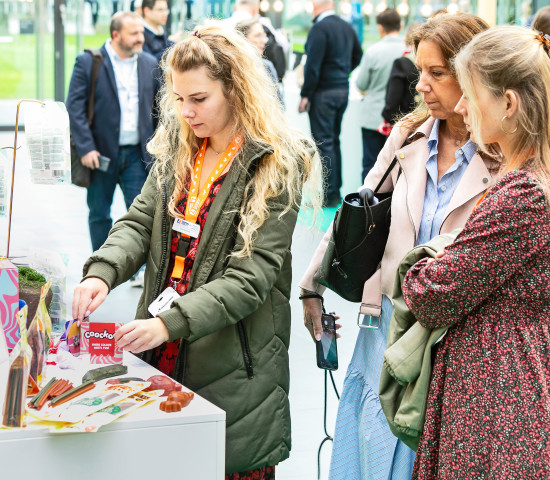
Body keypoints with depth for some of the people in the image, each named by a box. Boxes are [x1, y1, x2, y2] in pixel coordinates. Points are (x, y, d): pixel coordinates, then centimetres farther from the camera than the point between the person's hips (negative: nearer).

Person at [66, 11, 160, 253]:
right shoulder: (88, 62, -6)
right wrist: (85, 148, -15)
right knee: (99, 213, 9)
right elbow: (75, 106, -9)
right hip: (101, 153, -2)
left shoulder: (150, 64, 6)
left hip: (137, 154, 2)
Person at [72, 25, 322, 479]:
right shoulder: (176, 149, 8)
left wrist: (169, 324, -27)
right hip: (163, 357, 5)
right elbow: (139, 223, 5)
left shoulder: (275, 167, -12)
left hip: (232, 368, -5)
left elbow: (250, 278, -17)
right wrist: (101, 272, -17)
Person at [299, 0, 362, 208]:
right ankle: (335, 190, 23)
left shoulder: (319, 28, -16)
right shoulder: (347, 27, 9)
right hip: (343, 90, 8)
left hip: (324, 92, -8)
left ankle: (328, 196, -2)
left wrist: (305, 95, -15)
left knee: (323, 143, -4)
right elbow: (357, 56, 19)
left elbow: (313, 64, -19)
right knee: (334, 140, 17)